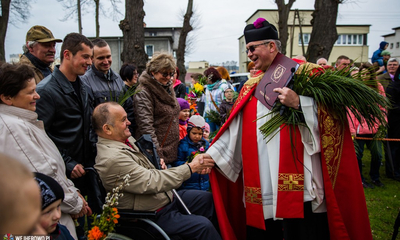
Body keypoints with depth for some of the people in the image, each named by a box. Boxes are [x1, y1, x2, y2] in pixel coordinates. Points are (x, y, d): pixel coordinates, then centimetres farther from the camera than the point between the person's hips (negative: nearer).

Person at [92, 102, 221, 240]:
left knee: (207, 198, 10)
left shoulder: (126, 140, 2)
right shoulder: (112, 159, -28)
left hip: (165, 196, 10)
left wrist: (157, 163, -1)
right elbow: (153, 182, -29)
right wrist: (191, 167, -23)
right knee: (203, 226, -19)